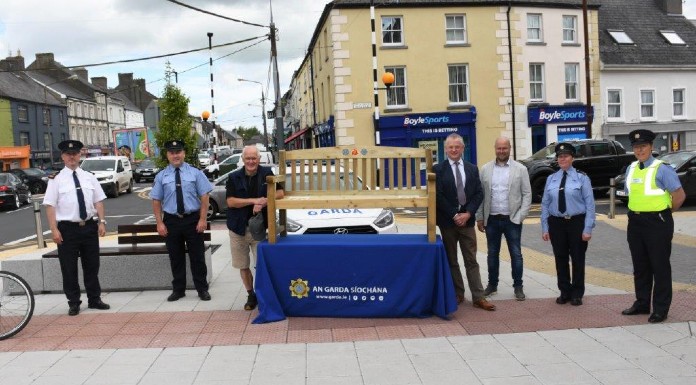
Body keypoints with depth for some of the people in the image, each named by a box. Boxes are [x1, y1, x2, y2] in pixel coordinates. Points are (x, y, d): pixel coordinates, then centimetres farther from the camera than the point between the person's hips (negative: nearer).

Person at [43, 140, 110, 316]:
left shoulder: (90, 177, 7)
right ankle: (73, 303, 18)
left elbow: (98, 201, 7)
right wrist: (54, 230, -12)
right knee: (69, 268, 5)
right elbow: (50, 206, -7)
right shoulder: (56, 179, -4)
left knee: (92, 266, 11)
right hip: (67, 228, -3)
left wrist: (102, 222, -2)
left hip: (89, 227, 3)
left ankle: (94, 299, 25)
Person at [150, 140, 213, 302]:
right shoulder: (161, 176, 3)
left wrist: (203, 219, -10)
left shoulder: (195, 173, -1)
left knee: (197, 256, 5)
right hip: (171, 221, 1)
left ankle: (202, 289, 17)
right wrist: (160, 223, -3)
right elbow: (156, 201, 4)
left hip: (193, 219, -1)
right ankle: (178, 290, 23)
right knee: (176, 257, 11)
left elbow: (204, 197, -3)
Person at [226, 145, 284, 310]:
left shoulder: (267, 173, -1)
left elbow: (280, 193, -7)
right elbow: (230, 201, -9)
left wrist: (263, 203, -21)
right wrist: (254, 200, -18)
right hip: (238, 228, 2)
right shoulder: (234, 177, -1)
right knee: (243, 266, 11)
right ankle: (251, 295, 27)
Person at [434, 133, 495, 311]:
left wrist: (467, 214, -10)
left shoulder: (472, 169, 8)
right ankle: (458, 294, 17)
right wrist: (455, 215, -12)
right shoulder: (438, 169, -3)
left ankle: (478, 297, 4)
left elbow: (479, 194, 3)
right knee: (451, 261, 7)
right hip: (447, 221, -2)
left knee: (471, 261, 3)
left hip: (467, 220, 2)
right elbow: (438, 196, -9)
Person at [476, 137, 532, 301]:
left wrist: (520, 216, -9)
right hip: (492, 220, 2)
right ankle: (492, 284, 24)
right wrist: (479, 218, 2)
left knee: (516, 254, 4)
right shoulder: (485, 169, 3)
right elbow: (480, 195, 4)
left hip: (512, 220, -2)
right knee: (492, 254, 11)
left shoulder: (520, 169, -1)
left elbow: (527, 194, -1)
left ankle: (518, 286, 15)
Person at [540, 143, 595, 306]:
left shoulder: (582, 178, -4)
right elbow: (545, 204, 6)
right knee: (561, 259, 10)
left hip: (577, 222, -3)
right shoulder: (551, 179, 6)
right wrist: (545, 228, 2)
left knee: (577, 259, 7)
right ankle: (564, 292, 24)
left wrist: (588, 228, -12)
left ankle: (577, 294, 21)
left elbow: (589, 204, -7)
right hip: (557, 223, 3)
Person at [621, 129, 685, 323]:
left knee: (660, 266, 1)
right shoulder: (631, 169, 9)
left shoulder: (662, 169, -12)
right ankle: (642, 304, 26)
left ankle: (661, 309, 10)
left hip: (657, 222, -7)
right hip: (635, 222, 7)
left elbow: (679, 195, -11)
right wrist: (637, 211, 14)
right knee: (640, 266, 14)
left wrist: (666, 211, 1)